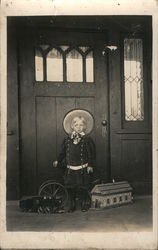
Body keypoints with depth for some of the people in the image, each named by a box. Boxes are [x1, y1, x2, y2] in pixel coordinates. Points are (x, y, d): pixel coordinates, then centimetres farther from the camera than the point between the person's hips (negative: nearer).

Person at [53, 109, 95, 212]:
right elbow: (63, 152, 13)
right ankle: (72, 205, 22)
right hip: (70, 169, 3)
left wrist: (91, 165, -10)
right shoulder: (67, 140, 3)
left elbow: (92, 153, -5)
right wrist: (58, 161, 6)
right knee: (70, 187, 6)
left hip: (83, 169, -3)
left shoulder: (87, 139, -6)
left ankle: (84, 204, 23)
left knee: (83, 187, 4)